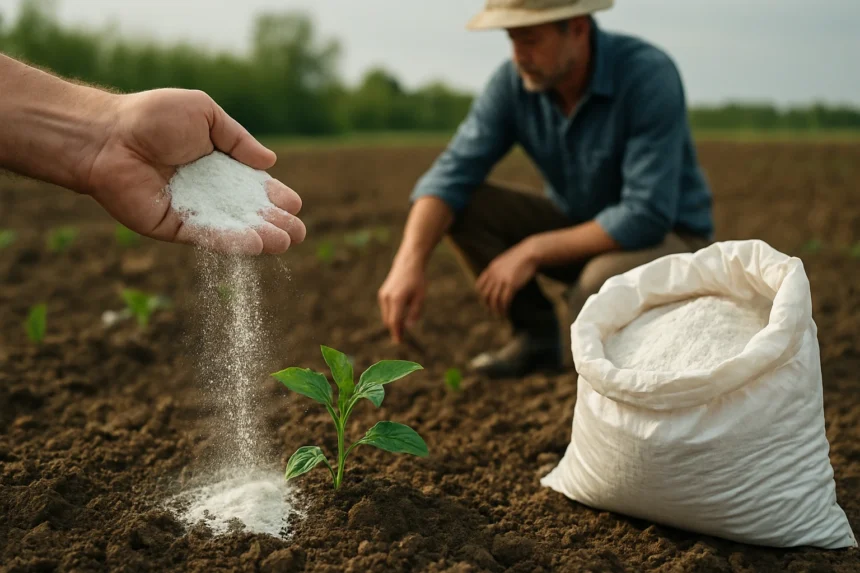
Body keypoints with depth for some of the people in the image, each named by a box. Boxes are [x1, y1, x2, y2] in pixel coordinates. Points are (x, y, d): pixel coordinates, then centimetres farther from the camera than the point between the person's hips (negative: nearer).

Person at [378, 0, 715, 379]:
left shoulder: (649, 75, -29)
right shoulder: (513, 81, -14)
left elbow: (647, 217, -33)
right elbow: (451, 176, -18)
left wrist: (531, 252, -28)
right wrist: (409, 262, -35)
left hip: (665, 240, -5)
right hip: (582, 231, 5)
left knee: (596, 295, -39)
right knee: (461, 206, -15)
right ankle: (536, 334, -1)